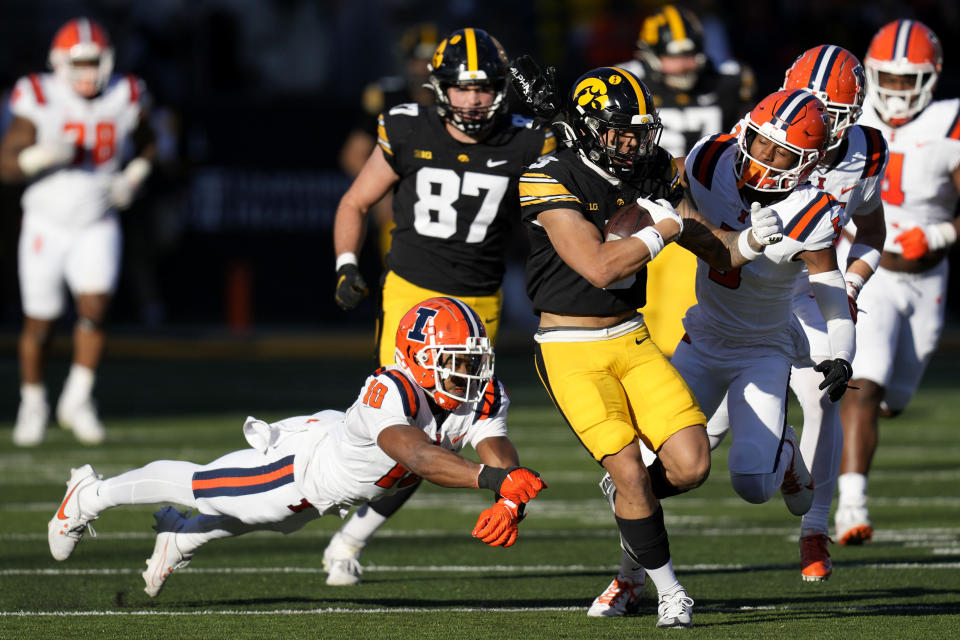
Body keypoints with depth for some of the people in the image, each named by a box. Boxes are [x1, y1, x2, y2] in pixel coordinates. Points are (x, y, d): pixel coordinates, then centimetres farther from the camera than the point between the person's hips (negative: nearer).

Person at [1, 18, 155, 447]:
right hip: (46, 226, -1)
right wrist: (42, 155, -33)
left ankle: (77, 400, -2)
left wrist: (133, 178, -2)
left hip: (97, 227, 1)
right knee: (39, 323, 5)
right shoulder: (41, 101, -14)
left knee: (95, 307, -17)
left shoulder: (124, 99, -5)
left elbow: (146, 144, 16)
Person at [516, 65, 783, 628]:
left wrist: (749, 242, -14)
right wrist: (665, 229, -16)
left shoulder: (655, 173, 3)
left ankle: (625, 505, 24)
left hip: (632, 340, 5)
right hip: (572, 353, -5)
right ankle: (669, 591, 6)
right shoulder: (553, 182, -16)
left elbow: (718, 251, 8)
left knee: (691, 465, -8)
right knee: (631, 473, -14)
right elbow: (599, 268, -25)